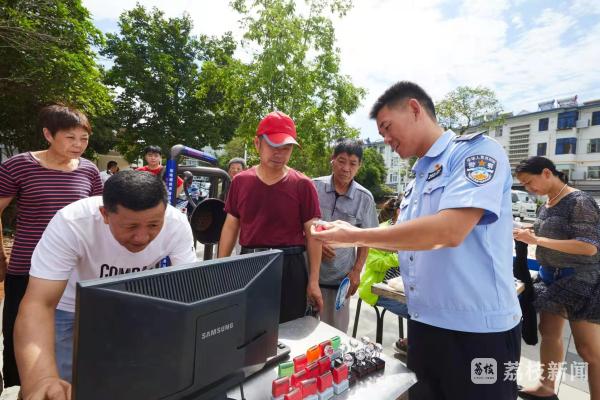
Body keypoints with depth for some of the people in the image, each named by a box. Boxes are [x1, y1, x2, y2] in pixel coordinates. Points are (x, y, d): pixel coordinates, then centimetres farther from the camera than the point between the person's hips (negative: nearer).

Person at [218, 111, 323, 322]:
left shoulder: (303, 185, -5)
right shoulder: (240, 182, 3)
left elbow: (312, 235, -3)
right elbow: (230, 227, 8)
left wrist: (313, 282, -5)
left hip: (290, 269, -2)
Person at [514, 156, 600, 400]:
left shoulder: (579, 201, -16)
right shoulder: (546, 204, 6)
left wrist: (537, 240, -27)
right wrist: (529, 235, -4)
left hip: (580, 280, -8)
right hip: (551, 276, 8)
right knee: (549, 333, 17)